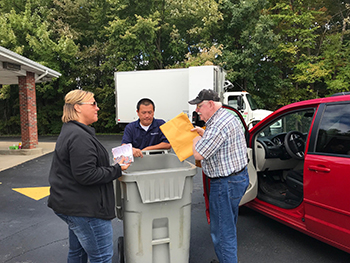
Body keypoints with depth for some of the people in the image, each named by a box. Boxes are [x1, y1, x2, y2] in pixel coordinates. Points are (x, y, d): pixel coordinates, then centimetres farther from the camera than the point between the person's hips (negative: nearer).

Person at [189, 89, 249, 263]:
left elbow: (198, 154, -25)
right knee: (228, 227, 25)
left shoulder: (219, 124, -23)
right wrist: (203, 133, 14)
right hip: (238, 177, 12)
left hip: (226, 183, -12)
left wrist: (196, 140, -6)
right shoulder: (226, 116, 12)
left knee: (222, 232, 1)